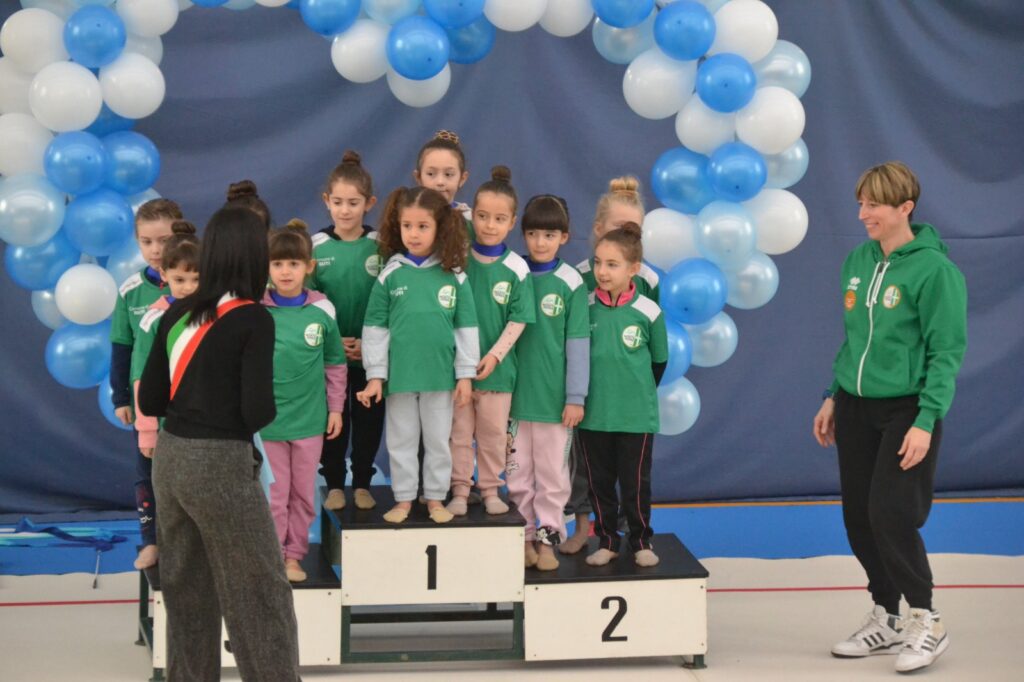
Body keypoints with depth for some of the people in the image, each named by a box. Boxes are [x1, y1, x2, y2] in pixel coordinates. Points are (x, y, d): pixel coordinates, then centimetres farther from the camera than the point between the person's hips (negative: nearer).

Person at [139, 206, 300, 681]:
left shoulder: (176, 314, 5)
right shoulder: (252, 320, -13)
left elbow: (149, 400, 8)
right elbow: (257, 412, -18)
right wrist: (269, 409, 3)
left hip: (170, 458, 7)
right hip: (220, 463, -7)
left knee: (186, 591, 17)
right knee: (260, 591, 5)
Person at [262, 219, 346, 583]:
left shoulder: (322, 311, -2)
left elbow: (335, 365, 8)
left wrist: (336, 407, 7)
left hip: (309, 418, 2)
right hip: (266, 419, -2)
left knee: (303, 494, 11)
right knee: (273, 495, 4)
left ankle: (293, 555, 23)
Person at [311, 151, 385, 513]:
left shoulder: (381, 246, -5)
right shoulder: (315, 248, -4)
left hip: (372, 357, 0)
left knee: (368, 422, 9)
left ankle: (362, 483, 23)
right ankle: (334, 484, 21)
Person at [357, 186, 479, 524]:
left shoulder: (454, 276, -2)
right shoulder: (390, 275, -2)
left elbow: (466, 329, 2)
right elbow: (375, 329, -1)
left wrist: (466, 374, -1)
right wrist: (375, 375, -4)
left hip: (440, 374, 0)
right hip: (400, 374, 0)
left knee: (438, 440, 11)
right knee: (401, 441, 10)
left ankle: (435, 498, 23)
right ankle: (404, 499, 21)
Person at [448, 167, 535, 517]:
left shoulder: (516, 269, -6)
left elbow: (518, 320, -5)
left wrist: (495, 355, -13)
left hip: (497, 366, 0)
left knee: (493, 432, 11)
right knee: (460, 432, 8)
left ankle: (490, 489, 23)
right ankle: (460, 490, 18)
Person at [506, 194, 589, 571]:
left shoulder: (571, 283, -5)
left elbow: (578, 344, -4)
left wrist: (576, 397, -6)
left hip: (553, 396, -2)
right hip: (515, 393, 2)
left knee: (553, 474, 6)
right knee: (518, 473, 9)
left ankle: (548, 537, 16)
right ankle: (525, 537, 20)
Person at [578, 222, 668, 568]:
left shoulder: (648, 312, -8)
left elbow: (659, 360, 6)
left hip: (636, 414, -2)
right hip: (593, 413, 2)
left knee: (635, 484, 7)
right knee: (599, 482, 11)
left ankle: (641, 542, 22)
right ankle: (607, 540, 25)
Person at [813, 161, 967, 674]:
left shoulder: (933, 269, -14)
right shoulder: (859, 260, 7)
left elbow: (947, 353, -15)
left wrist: (926, 421, -20)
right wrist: (833, 397, 14)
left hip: (906, 411, -7)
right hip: (855, 409, 7)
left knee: (891, 515, -11)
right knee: (858, 517, 9)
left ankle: (926, 622, 8)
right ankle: (886, 620, 25)